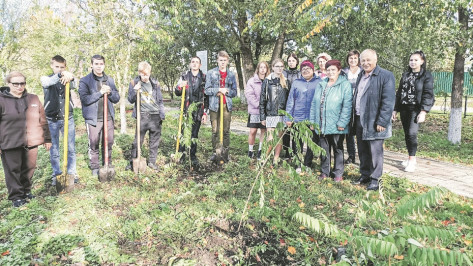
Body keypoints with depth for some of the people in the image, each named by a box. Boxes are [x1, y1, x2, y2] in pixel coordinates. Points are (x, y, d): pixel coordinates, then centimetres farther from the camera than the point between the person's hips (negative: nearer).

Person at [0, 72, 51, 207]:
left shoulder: (33, 99, 6)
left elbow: (43, 120, 10)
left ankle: (26, 190, 35)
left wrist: (47, 138, 9)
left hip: (31, 142, 3)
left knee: (29, 168, 14)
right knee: (13, 170, 6)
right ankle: (16, 196, 19)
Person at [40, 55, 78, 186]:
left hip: (68, 118, 1)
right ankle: (56, 174, 20)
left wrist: (69, 76, -44)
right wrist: (61, 75, -44)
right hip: (52, 120, 0)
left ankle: (72, 172, 19)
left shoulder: (67, 79, 5)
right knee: (54, 149, 7)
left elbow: (73, 86, -20)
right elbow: (48, 82, -23)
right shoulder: (45, 79, 3)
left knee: (71, 148, 5)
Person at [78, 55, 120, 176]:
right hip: (93, 118, -4)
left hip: (108, 117, 4)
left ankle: (108, 165, 24)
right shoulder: (85, 81, -2)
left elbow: (117, 98, 11)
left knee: (109, 143, 10)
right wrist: (100, 93, -17)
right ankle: (95, 167, 16)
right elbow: (84, 99, -13)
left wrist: (110, 92, -9)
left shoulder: (110, 80, 12)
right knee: (93, 144, 4)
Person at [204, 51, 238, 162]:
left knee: (226, 130, 3)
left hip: (227, 105, 1)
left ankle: (226, 152, 12)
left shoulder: (231, 74, 11)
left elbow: (234, 92, 10)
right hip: (214, 105, -1)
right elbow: (207, 90, -1)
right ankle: (214, 152, 11)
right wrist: (218, 90, -14)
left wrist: (226, 91, -8)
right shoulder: (211, 73, 5)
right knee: (215, 130, 2)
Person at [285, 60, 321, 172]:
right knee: (297, 144, 5)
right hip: (297, 119, 1)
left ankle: (307, 165, 20)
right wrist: (288, 118, 2)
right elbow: (290, 101, 8)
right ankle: (298, 165, 18)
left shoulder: (319, 82, 5)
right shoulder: (296, 83, 9)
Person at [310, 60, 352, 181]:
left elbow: (347, 106, -12)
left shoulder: (345, 85, -5)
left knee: (338, 149, 8)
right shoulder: (321, 85, 12)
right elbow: (314, 104, 13)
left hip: (336, 126, -5)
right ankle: (324, 172, 25)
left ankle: (338, 173, 19)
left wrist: (342, 123, -18)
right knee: (324, 149, 12)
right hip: (321, 125, 5)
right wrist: (312, 120, 8)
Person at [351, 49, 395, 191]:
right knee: (362, 151, 15)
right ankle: (365, 175, 30)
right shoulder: (361, 76, 15)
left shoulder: (386, 76, -10)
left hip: (374, 122, -7)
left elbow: (388, 101, -15)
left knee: (375, 151, 2)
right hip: (359, 120, 7)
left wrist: (382, 122, -19)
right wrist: (354, 117, 13)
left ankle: (375, 179, 15)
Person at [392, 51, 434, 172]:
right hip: (404, 108, 6)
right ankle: (411, 158, 18)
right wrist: (395, 109, 11)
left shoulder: (426, 76, -2)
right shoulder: (405, 75, 14)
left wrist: (423, 112, -18)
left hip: (416, 109, -5)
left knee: (412, 133, -18)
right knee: (407, 134, 7)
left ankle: (412, 160, -11)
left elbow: (428, 95, -9)